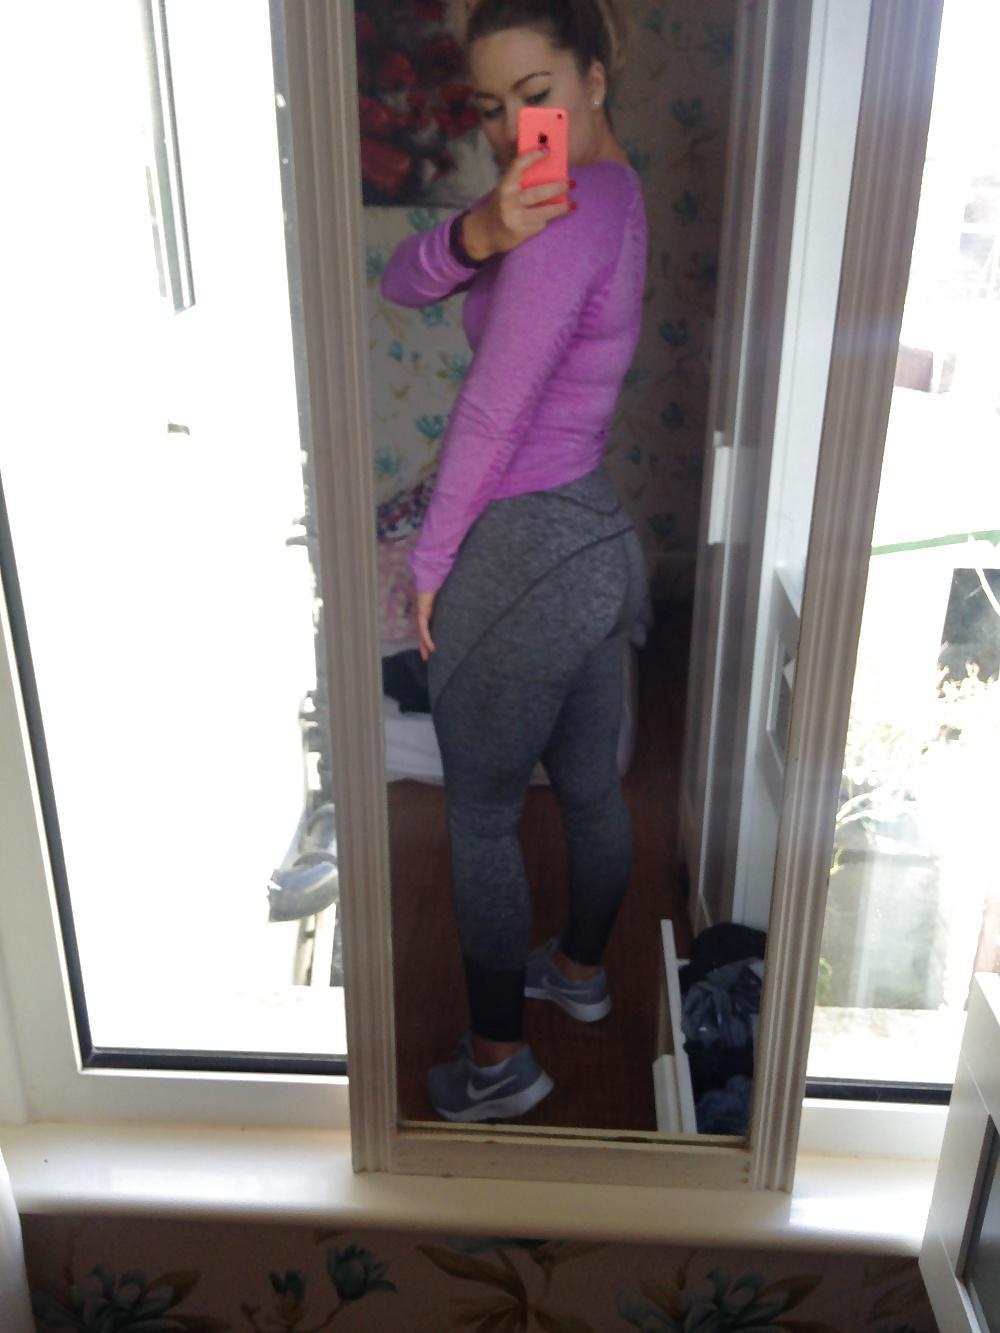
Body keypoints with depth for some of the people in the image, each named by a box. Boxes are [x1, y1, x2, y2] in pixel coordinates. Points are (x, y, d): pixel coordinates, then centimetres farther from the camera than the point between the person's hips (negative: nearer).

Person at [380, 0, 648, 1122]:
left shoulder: (571, 213, -19)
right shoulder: (605, 193, 11)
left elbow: (493, 410, -20)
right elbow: (402, 282, 0)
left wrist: (429, 562, -10)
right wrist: (475, 234, -23)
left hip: (519, 553, -9)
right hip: (594, 535, 10)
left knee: (479, 816, 7)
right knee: (589, 786, 24)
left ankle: (497, 1059, 25)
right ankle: (579, 969, 47)